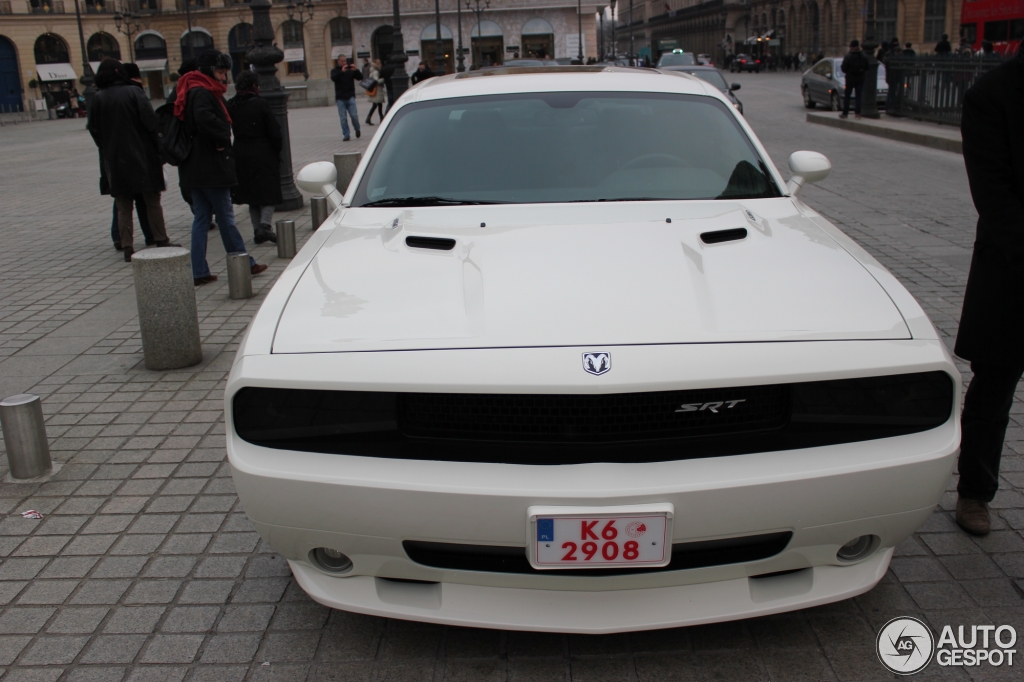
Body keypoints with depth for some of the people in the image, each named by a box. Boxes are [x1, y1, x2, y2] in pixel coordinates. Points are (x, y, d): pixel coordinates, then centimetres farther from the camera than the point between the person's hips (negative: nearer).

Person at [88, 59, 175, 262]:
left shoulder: (98, 99, 1)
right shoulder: (133, 92, -7)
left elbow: (93, 129, 4)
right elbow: (150, 121, -12)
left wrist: (107, 149, 16)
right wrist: (159, 148, -4)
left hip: (114, 159, 2)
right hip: (142, 156, -2)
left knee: (123, 207, 8)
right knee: (152, 202, 9)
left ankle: (127, 248, 5)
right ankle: (161, 241, 13)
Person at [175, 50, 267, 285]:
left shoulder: (201, 91, 17)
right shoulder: (201, 92, -15)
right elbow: (204, 118, -32)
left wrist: (220, 138, 0)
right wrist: (222, 138, -19)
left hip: (196, 166, 10)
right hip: (210, 166, -10)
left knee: (201, 217, 9)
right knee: (225, 216, 0)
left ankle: (199, 272, 11)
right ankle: (245, 264, 11)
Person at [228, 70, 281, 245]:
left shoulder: (230, 106, 2)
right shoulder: (260, 104, -11)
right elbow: (274, 131, -9)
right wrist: (277, 152, 2)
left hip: (241, 155, 4)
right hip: (263, 154, -4)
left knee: (252, 194, 13)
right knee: (269, 191, 3)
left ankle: (257, 230, 12)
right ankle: (265, 224, -14)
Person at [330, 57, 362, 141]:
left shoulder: (351, 70, 12)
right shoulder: (335, 71, 10)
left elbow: (360, 77, 2)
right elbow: (333, 78, -11)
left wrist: (356, 70, -16)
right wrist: (342, 71, -25)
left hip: (350, 96, 0)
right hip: (340, 98, 0)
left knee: (354, 115, -11)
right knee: (343, 118, -4)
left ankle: (357, 129, 14)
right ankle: (346, 135, 0)